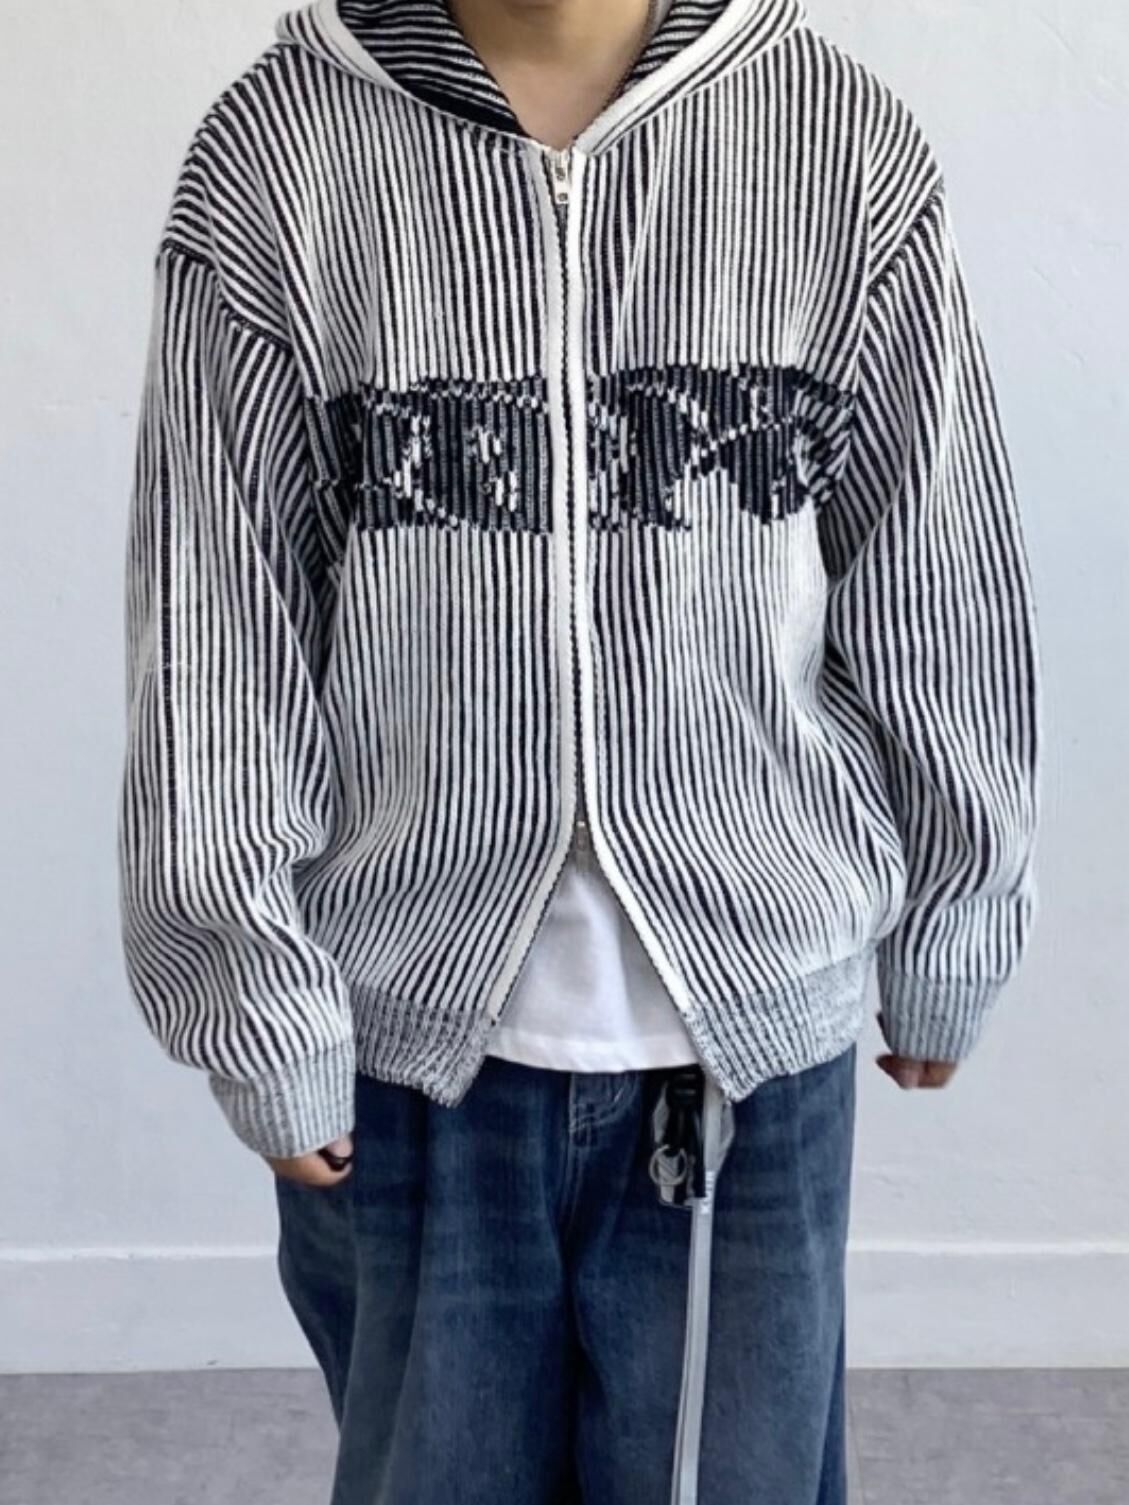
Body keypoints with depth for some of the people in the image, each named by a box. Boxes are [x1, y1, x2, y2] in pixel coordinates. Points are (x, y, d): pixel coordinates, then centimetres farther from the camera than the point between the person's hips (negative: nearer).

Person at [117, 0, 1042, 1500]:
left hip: (753, 1036, 1)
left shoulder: (848, 147, -5)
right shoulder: (276, 155, -7)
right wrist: (260, 1017, -3)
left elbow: (941, 604, 2)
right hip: (405, 1034, 0)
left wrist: (947, 952, 9)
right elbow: (214, 631, -5)